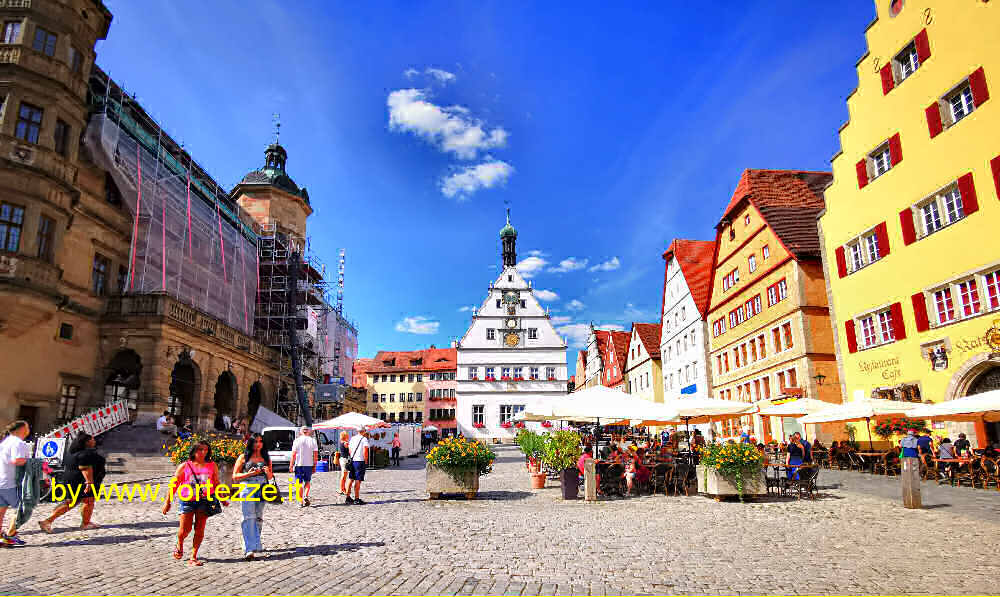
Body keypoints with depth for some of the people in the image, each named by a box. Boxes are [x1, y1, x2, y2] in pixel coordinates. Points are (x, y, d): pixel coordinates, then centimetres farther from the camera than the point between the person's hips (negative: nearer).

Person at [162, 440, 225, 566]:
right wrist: (168, 502, 2)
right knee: (185, 529, 0)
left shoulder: (212, 466, 6)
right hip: (187, 500, -1)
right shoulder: (184, 466, 0)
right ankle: (179, 545, 35)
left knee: (199, 529, -1)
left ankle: (193, 557, 10)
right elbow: (173, 485, 4)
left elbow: (216, 484, 14)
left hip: (204, 500, 1)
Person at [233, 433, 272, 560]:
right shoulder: (243, 457, 5)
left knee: (259, 518, 8)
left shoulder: (266, 458, 15)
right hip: (247, 489, -4)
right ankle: (249, 550, -16)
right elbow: (235, 476, 3)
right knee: (249, 518, -12)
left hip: (262, 490, 4)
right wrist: (249, 474, -12)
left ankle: (256, 545, 21)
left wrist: (268, 472, -2)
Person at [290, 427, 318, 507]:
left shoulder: (297, 441, -2)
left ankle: (301, 502, 7)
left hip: (299, 464, -1)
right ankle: (306, 496, -2)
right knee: (307, 481, 18)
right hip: (309, 464, 1)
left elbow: (293, 454, -6)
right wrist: (314, 466, 7)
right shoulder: (313, 440, 1)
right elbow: (316, 455, 1)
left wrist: (291, 465, 1)